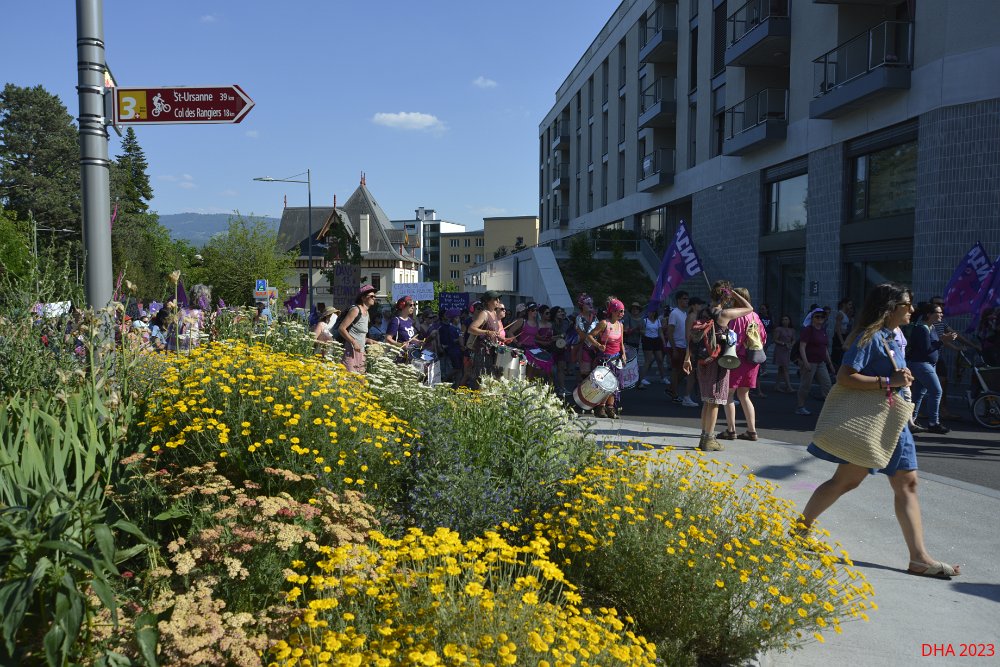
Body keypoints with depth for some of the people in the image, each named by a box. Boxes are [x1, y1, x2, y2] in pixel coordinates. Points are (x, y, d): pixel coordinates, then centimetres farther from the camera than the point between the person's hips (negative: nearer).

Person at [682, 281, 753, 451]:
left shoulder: (701, 312, 3)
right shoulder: (724, 314, -14)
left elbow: (691, 335, 6)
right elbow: (749, 308, 0)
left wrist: (687, 358, 13)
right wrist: (733, 292, 3)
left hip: (703, 361, 6)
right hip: (718, 362, -6)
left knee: (707, 401, 16)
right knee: (714, 402, 2)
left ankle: (705, 437, 23)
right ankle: (708, 440, 6)